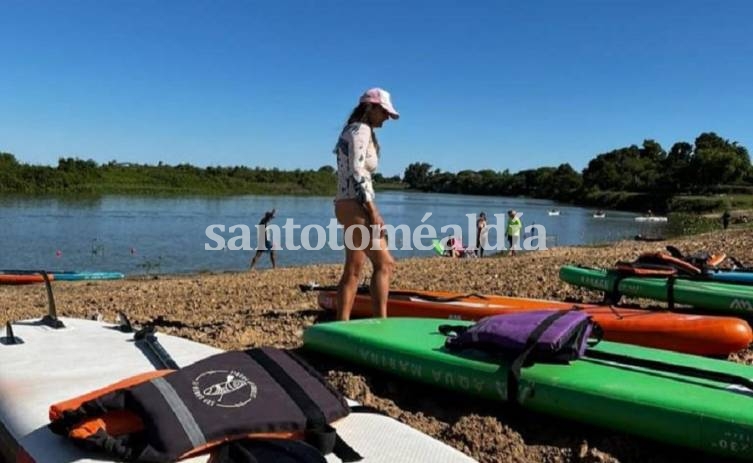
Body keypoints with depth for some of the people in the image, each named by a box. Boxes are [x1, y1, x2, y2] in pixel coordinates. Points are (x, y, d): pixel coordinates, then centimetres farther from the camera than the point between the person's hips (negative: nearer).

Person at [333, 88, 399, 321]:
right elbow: (357, 172, -18)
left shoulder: (352, 130, 22)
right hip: (356, 206, -10)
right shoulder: (362, 129, -7)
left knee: (353, 271, 8)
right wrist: (373, 211, -20)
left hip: (347, 205, 10)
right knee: (384, 263, -6)